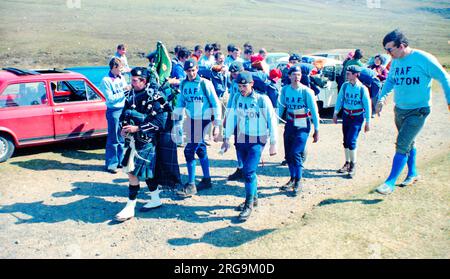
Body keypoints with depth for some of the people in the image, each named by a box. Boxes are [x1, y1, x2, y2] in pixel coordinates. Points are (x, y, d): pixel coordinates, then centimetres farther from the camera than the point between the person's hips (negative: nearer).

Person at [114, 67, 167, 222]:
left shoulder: (153, 98, -14)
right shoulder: (132, 95, 9)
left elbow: (160, 121, -19)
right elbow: (124, 114, 18)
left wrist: (137, 128, -21)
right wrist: (123, 128, -3)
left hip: (145, 142, -7)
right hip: (133, 140, 7)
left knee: (134, 173, -6)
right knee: (147, 172, 15)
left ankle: (130, 208, 6)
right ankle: (155, 200, 32)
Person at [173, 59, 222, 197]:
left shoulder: (205, 83, -12)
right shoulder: (183, 84, 5)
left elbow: (216, 104, -9)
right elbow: (180, 103, 14)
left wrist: (217, 125, -11)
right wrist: (178, 122, 12)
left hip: (203, 120, -6)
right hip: (191, 120, 6)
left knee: (189, 151, -11)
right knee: (200, 149, 16)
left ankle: (191, 185, -2)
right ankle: (206, 180, 31)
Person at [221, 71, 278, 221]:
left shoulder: (262, 99, -13)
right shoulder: (236, 98, -1)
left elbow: (272, 121, -9)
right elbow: (231, 118, 7)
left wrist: (273, 143, -9)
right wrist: (227, 139, 6)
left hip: (257, 141, -5)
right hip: (241, 140, 5)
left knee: (249, 171, -14)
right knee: (248, 170, 15)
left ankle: (249, 204, 0)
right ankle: (254, 197, 34)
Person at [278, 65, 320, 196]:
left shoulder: (306, 91, -12)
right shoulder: (285, 90, 0)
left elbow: (314, 111, -8)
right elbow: (280, 108, 10)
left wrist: (316, 130, -6)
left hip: (303, 126, -4)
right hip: (289, 124, 5)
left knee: (295, 153, -13)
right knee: (288, 154, 8)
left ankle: (298, 182, 4)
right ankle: (292, 179, 27)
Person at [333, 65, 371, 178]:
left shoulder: (362, 88, -13)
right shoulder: (345, 85, -2)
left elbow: (367, 105, -8)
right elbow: (339, 99, 8)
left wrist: (367, 122, -6)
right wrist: (335, 113, 5)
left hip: (357, 117, -4)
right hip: (346, 115, 4)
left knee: (351, 141, -12)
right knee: (346, 141, 10)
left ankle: (353, 165, 6)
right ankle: (347, 163, 26)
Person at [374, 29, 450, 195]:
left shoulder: (423, 59, -16)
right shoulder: (395, 61, 3)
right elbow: (390, 80, 17)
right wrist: (382, 98, 1)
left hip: (418, 111, -7)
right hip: (399, 109, 7)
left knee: (402, 145, -12)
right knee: (408, 144, 20)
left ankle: (390, 183, -7)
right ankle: (413, 173, 39)